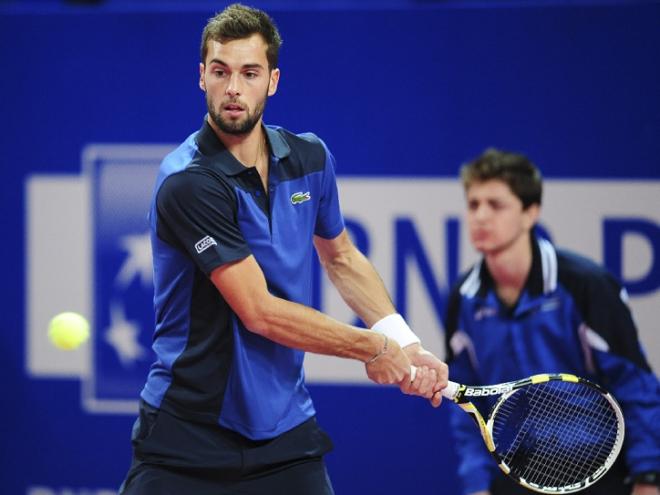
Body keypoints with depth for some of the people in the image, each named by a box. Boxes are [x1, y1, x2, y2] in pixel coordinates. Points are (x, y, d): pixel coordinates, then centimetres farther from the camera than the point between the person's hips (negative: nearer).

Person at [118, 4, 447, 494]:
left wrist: (406, 345, 7)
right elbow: (260, 312, -19)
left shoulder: (310, 159, 4)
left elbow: (341, 257, 22)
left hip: (285, 432, 5)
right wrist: (374, 348, -9)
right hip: (188, 435, -5)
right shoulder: (189, 182, -18)